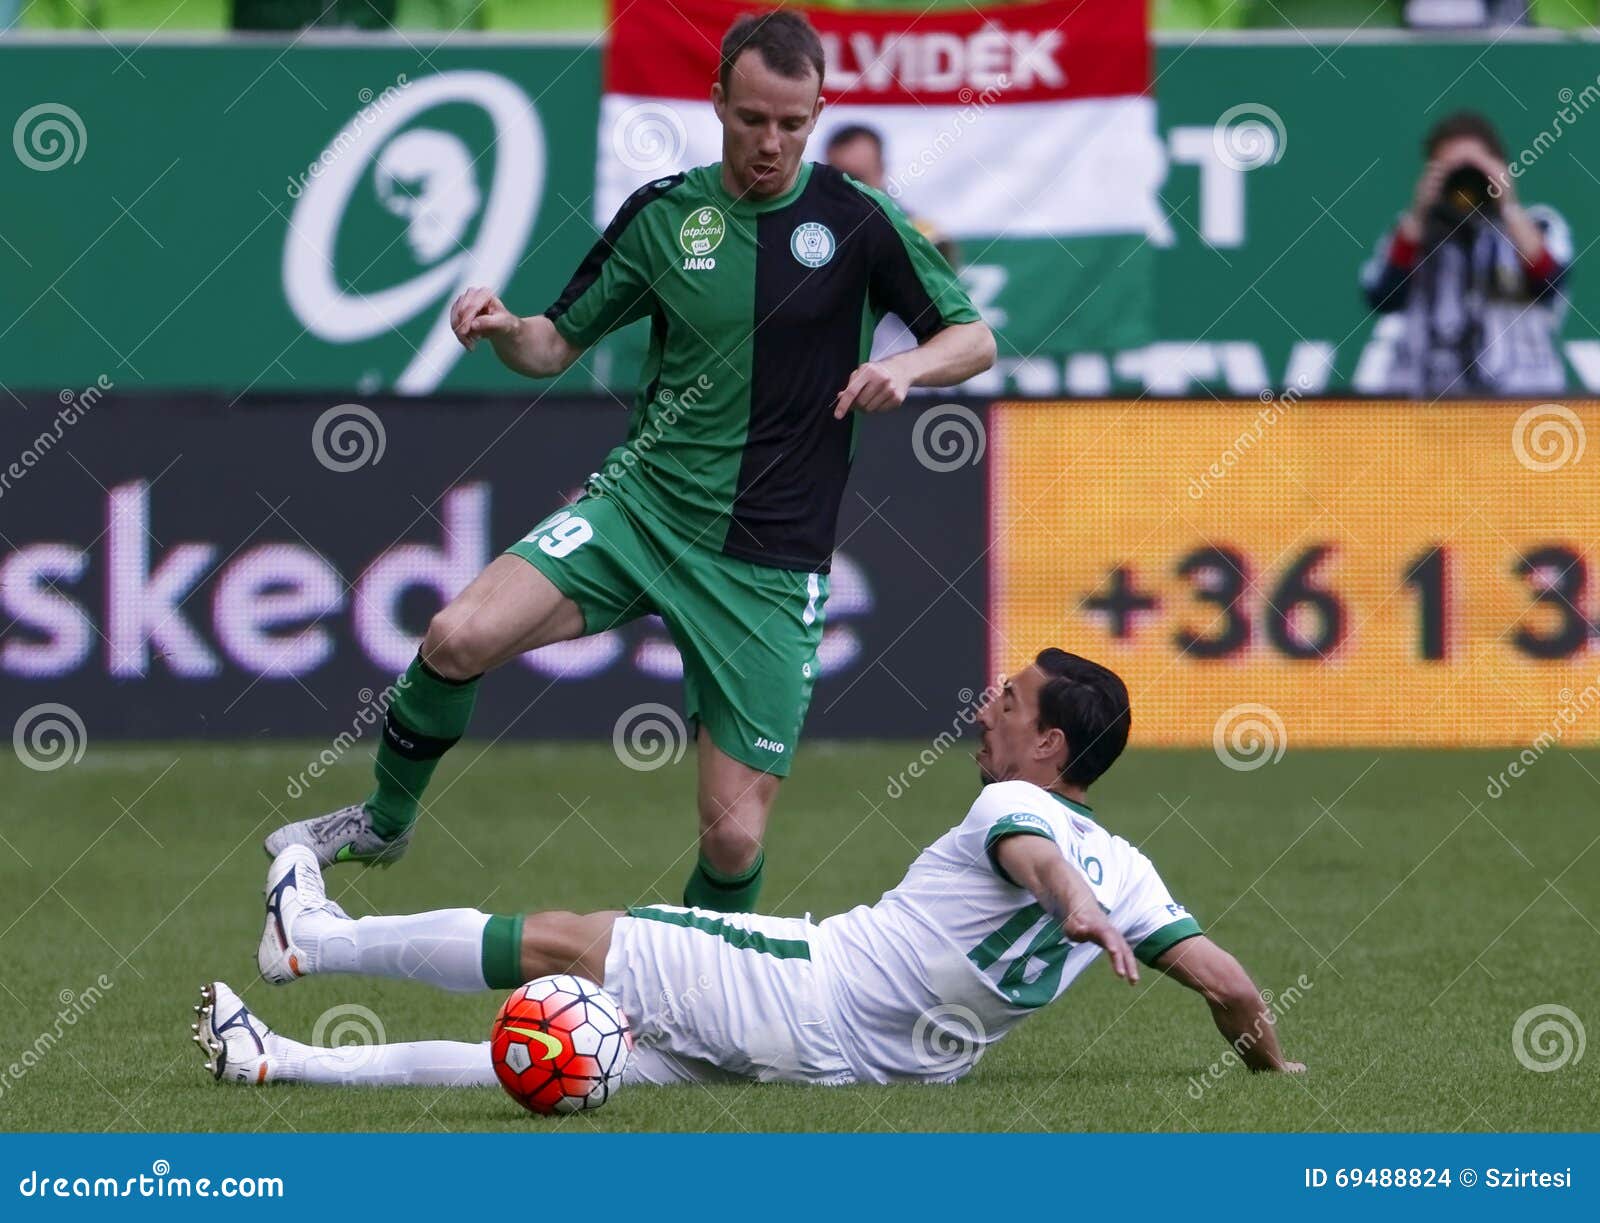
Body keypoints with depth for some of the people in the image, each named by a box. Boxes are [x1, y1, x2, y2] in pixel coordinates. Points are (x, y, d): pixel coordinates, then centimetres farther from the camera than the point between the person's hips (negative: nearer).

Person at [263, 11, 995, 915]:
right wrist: (504, 328, -12)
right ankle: (384, 822, 6)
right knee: (461, 637, -21)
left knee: (734, 837, -8)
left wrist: (905, 368, -18)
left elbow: (973, 339, 4)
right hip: (642, 503, 2)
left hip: (768, 567, -2)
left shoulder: (857, 221, -4)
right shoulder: (664, 213, 3)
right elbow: (558, 345, 11)